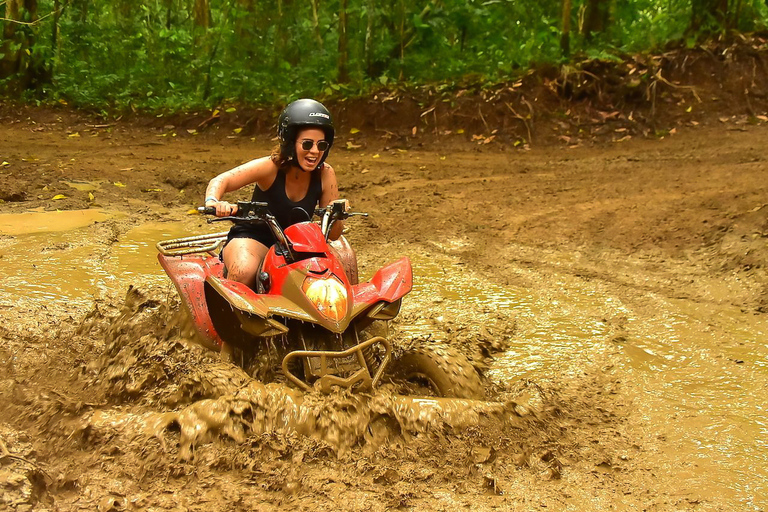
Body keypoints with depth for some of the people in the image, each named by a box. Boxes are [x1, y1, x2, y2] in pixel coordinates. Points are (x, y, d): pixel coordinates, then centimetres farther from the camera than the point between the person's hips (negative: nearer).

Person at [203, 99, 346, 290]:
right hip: (253, 236, -4)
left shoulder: (325, 174, -10)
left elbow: (333, 234, -6)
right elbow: (221, 180, -29)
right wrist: (213, 202, -51)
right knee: (244, 273, -35)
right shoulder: (271, 167, -20)